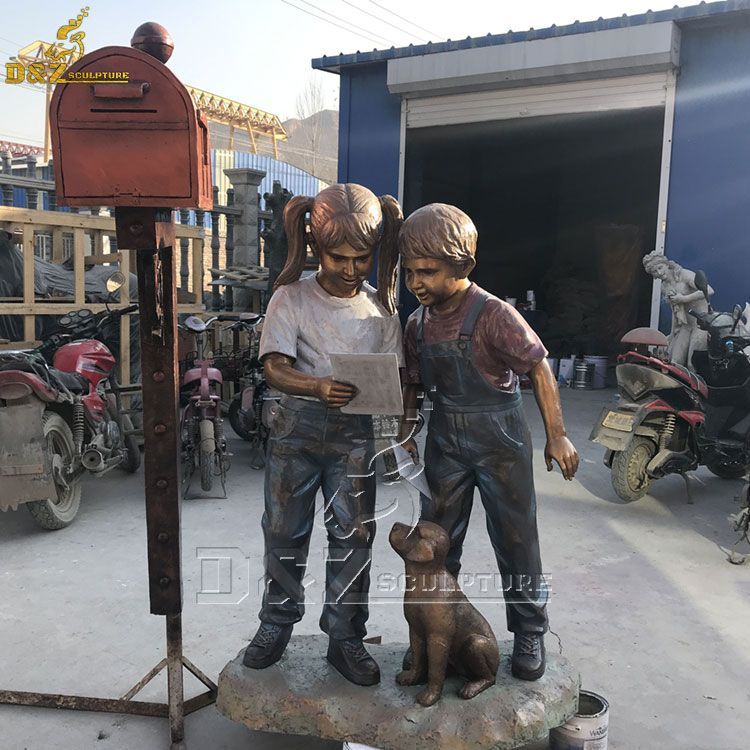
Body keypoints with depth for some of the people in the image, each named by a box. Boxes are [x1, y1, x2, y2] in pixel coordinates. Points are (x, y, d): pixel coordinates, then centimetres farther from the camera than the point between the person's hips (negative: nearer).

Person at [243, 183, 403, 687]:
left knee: (353, 533, 4)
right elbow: (275, 367, -13)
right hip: (299, 425, -1)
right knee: (284, 528, 10)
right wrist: (320, 388, -32)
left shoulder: (380, 308, 3)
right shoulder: (291, 298, -4)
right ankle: (278, 621, 32)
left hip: (355, 433, 1)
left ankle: (346, 638, 21)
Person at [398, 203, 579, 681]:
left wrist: (557, 435, -14)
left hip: (499, 437, -5)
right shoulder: (418, 324, -1)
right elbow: (413, 383, 10)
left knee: (516, 539, 8)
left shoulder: (493, 314, -19)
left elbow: (539, 368, -14)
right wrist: (405, 432, 0)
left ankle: (530, 633, 28)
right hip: (446, 439, 5)